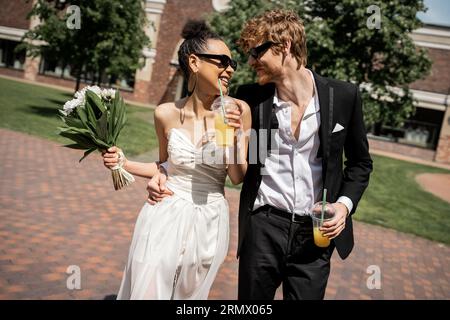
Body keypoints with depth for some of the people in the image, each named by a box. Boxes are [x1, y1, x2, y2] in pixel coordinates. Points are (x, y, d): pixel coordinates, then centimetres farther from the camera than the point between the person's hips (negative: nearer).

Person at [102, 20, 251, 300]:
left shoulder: (238, 111, -9)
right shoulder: (166, 114, -5)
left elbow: (238, 178, -5)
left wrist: (235, 135, -20)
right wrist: (124, 163, 0)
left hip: (208, 224, 0)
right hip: (165, 218, 0)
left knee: (188, 294, 18)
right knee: (147, 291, 8)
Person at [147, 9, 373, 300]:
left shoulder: (344, 96, -4)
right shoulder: (250, 97, -3)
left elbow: (360, 162, 8)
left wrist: (345, 204, -8)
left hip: (316, 233, 0)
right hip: (263, 227, 1)